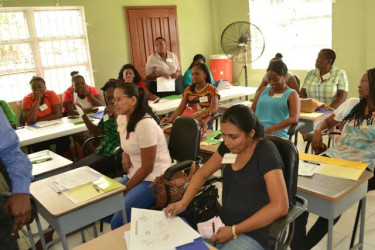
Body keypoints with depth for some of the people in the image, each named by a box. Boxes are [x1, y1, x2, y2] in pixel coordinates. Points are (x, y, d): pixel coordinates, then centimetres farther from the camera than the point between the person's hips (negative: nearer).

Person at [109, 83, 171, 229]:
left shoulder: (145, 125, -23)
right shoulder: (121, 119, 2)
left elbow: (147, 167, -19)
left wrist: (125, 189, -10)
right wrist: (126, 155, 3)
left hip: (154, 179, -9)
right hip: (136, 174, 9)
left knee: (118, 222, -19)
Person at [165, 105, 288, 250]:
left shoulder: (266, 152, -18)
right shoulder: (229, 146, 0)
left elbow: (280, 207, -25)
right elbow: (202, 174, 11)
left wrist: (234, 231, -21)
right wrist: (183, 202, -5)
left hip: (253, 234, -6)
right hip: (223, 223, 6)